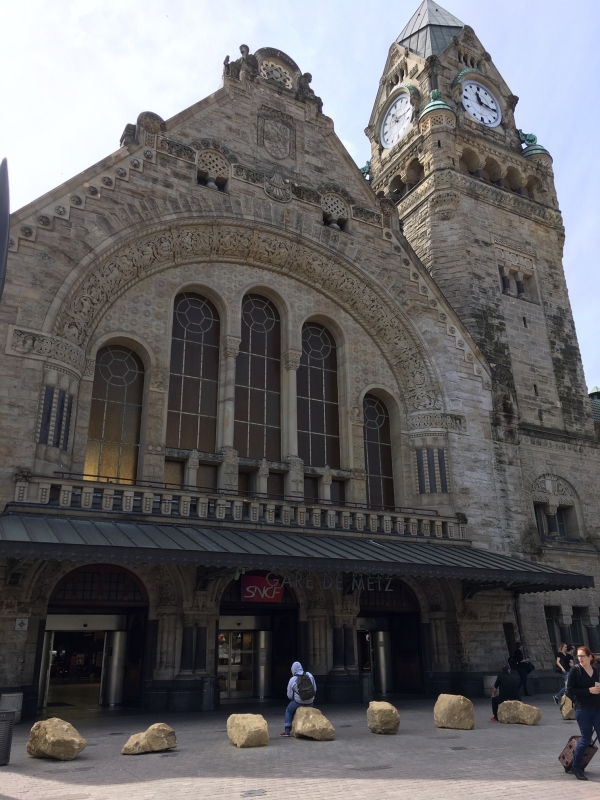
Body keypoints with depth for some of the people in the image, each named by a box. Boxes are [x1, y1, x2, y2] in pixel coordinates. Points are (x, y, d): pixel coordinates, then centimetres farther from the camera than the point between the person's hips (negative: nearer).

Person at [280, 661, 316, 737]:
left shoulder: (292, 680, -10)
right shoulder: (309, 675, -3)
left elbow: (289, 696, -3)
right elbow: (315, 689, 3)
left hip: (299, 702, -3)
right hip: (310, 701, 3)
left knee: (289, 711, 23)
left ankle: (287, 731, 18)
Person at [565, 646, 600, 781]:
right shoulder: (575, 670, -8)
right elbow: (570, 691, -12)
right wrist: (588, 690, -19)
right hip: (583, 709, -4)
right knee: (586, 739, 2)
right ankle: (576, 767, 21)